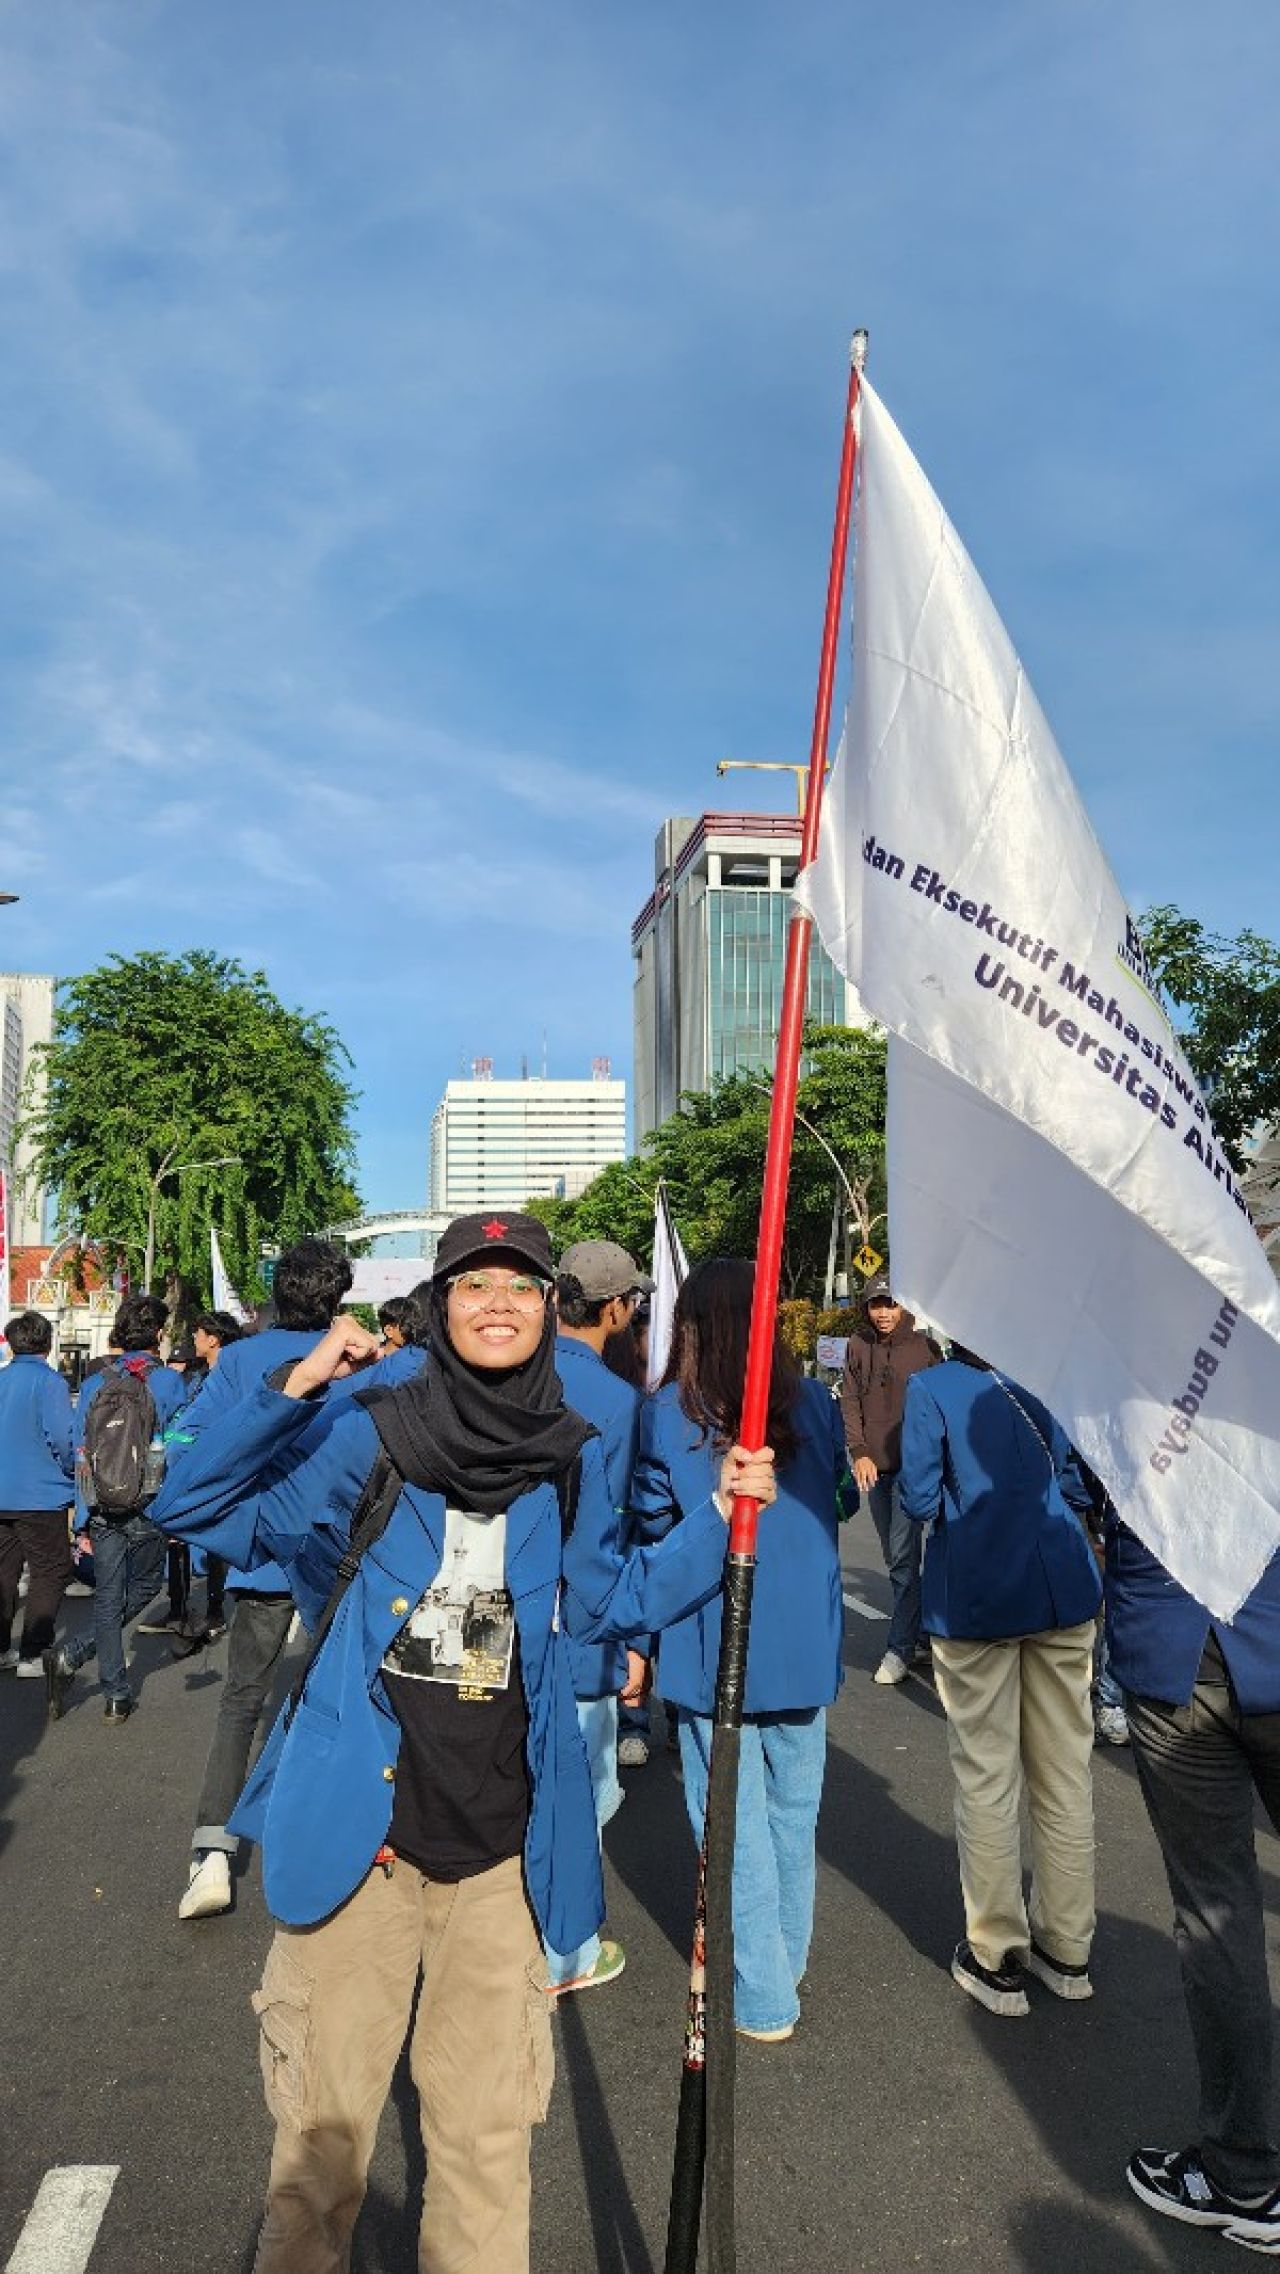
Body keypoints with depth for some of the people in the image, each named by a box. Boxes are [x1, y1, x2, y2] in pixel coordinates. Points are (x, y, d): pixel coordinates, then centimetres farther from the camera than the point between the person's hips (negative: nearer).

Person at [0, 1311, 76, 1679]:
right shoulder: (49, 1381, -12)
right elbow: (62, 1437, -18)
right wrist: (72, 1470, 0)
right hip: (40, 1495, -6)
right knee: (51, 1572, 2)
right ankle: (32, 1655, 0)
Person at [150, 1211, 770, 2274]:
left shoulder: (574, 1459, 1)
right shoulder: (371, 1437, -9)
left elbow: (606, 1600, 12)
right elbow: (198, 1508, -10)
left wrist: (716, 1517, 0)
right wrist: (290, 1390, -24)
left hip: (503, 1845, 3)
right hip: (357, 1827, -2)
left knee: (487, 2128, 17)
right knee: (324, 2118, 12)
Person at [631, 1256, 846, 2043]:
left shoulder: (666, 1414, -13)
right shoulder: (816, 1406, -4)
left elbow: (652, 1522, -6)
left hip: (715, 1647, -3)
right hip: (806, 1642, 4)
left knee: (735, 1820, 9)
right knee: (795, 1810, 20)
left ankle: (764, 1998, 18)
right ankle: (788, 1960, 38)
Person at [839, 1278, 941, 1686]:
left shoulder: (923, 1345, -5)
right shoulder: (858, 1344, 5)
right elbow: (850, 1400, 7)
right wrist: (858, 1452, -3)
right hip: (874, 1465, 5)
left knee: (903, 1555, -9)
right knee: (894, 1556, 13)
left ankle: (900, 1647, -1)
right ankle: (914, 1626, 27)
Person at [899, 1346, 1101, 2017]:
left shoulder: (929, 1390, -9)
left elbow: (919, 1500, -11)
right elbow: (1078, 1487, 5)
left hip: (976, 1599, -3)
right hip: (1064, 1589, 4)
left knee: (987, 1780, 9)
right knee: (1067, 1776, 14)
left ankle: (998, 1959, 20)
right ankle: (1067, 1950, 29)